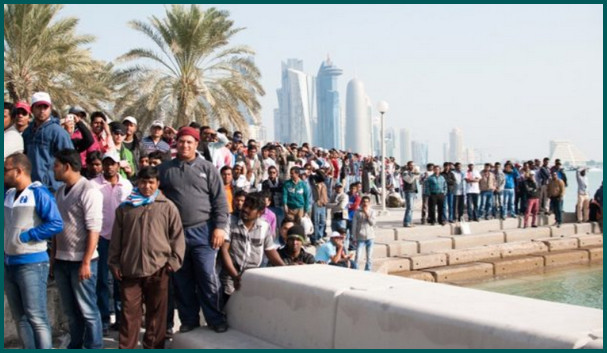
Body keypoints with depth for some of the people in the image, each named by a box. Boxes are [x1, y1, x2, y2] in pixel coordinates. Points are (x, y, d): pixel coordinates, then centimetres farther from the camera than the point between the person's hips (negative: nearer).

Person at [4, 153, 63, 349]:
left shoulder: (38, 193, -11)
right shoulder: (8, 195, 11)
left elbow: (56, 224, -19)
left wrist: (26, 236, -16)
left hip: (32, 263, -8)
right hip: (9, 263, 8)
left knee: (36, 317, -6)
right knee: (20, 317, 14)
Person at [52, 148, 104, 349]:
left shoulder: (88, 191, -13)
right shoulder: (61, 191, 10)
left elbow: (94, 230, -17)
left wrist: (86, 262, -19)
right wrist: (53, 255, 11)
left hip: (80, 260, -7)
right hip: (62, 260, 7)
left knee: (87, 309, 3)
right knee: (70, 309, 15)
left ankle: (93, 347, 15)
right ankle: (75, 345, 28)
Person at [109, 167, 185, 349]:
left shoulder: (167, 207, 2)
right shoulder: (125, 207, 8)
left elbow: (177, 236, 2)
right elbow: (116, 238, 12)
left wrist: (174, 260, -4)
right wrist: (114, 263, 8)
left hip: (158, 269, -1)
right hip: (130, 269, 1)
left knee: (156, 313, 9)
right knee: (129, 312, 5)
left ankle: (153, 347, 21)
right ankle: (125, 349, 13)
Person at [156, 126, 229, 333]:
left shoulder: (207, 169, 4)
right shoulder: (164, 169, 8)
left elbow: (220, 201, 1)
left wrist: (220, 227, -7)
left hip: (203, 231, -2)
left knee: (207, 278, -3)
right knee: (182, 281, 9)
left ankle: (215, 319, 10)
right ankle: (189, 320, 21)